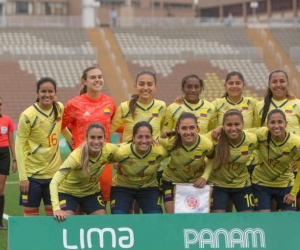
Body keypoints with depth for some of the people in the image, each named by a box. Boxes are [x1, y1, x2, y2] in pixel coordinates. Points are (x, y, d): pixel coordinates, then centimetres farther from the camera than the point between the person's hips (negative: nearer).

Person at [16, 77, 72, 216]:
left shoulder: (60, 109, 0)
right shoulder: (28, 115, -13)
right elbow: (19, 146, -12)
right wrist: (22, 176, -15)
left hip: (54, 173, 4)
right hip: (32, 174, -4)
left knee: (53, 214, 7)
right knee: (31, 214, 0)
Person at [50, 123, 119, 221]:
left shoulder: (109, 150, -24)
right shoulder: (76, 156, -36)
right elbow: (54, 182, -39)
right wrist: (56, 208, -50)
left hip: (92, 192, 4)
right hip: (68, 192, -4)